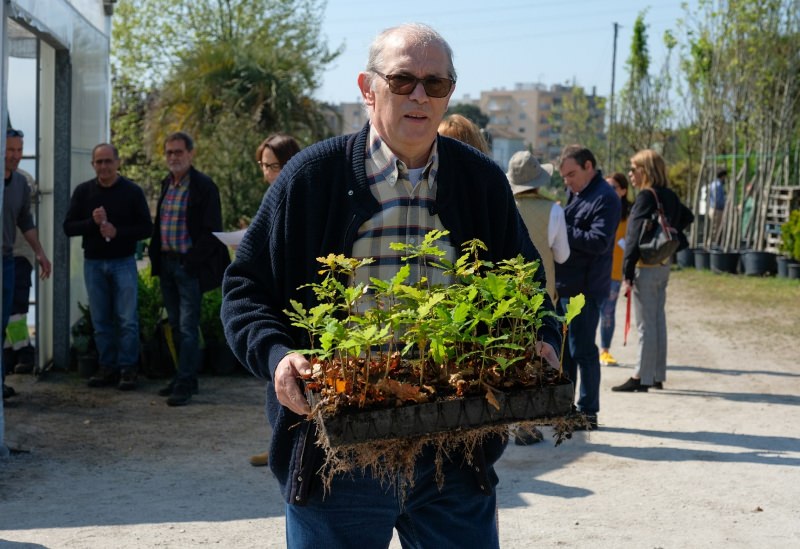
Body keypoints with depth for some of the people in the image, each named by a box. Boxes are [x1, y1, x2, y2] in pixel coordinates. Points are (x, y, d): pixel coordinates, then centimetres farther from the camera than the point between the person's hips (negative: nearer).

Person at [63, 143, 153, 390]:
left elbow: (146, 228, -3)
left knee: (127, 319, -5)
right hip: (93, 263, 3)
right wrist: (92, 222, -16)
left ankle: (127, 369, 1)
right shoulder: (83, 191, 5)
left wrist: (117, 232, -17)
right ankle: (107, 367, 15)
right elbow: (68, 227, 2)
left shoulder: (132, 191, -2)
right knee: (101, 321, 7)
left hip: (123, 262, -2)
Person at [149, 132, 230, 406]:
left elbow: (211, 230, -13)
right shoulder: (166, 184, 13)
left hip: (189, 266, -8)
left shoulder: (204, 186, -10)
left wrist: (192, 261, -16)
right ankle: (184, 378, 23)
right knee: (176, 326, 14)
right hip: (167, 264, 8)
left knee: (188, 327, -7)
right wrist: (156, 256, 10)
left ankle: (185, 384, -4)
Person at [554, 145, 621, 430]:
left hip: (584, 288, -9)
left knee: (582, 351, -2)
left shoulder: (605, 198, -11)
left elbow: (599, 242, -21)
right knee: (561, 349, 14)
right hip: (561, 285, 9)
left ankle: (588, 412, 8)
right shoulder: (572, 193, 16)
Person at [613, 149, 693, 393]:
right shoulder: (670, 196, 9)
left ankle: (642, 377, -2)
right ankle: (657, 376, 20)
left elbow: (635, 237, -18)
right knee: (658, 320, 13)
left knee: (645, 324, -5)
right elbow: (688, 216, 28)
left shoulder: (646, 197, -16)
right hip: (663, 265, 9)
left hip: (646, 267, -9)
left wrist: (628, 275, -17)